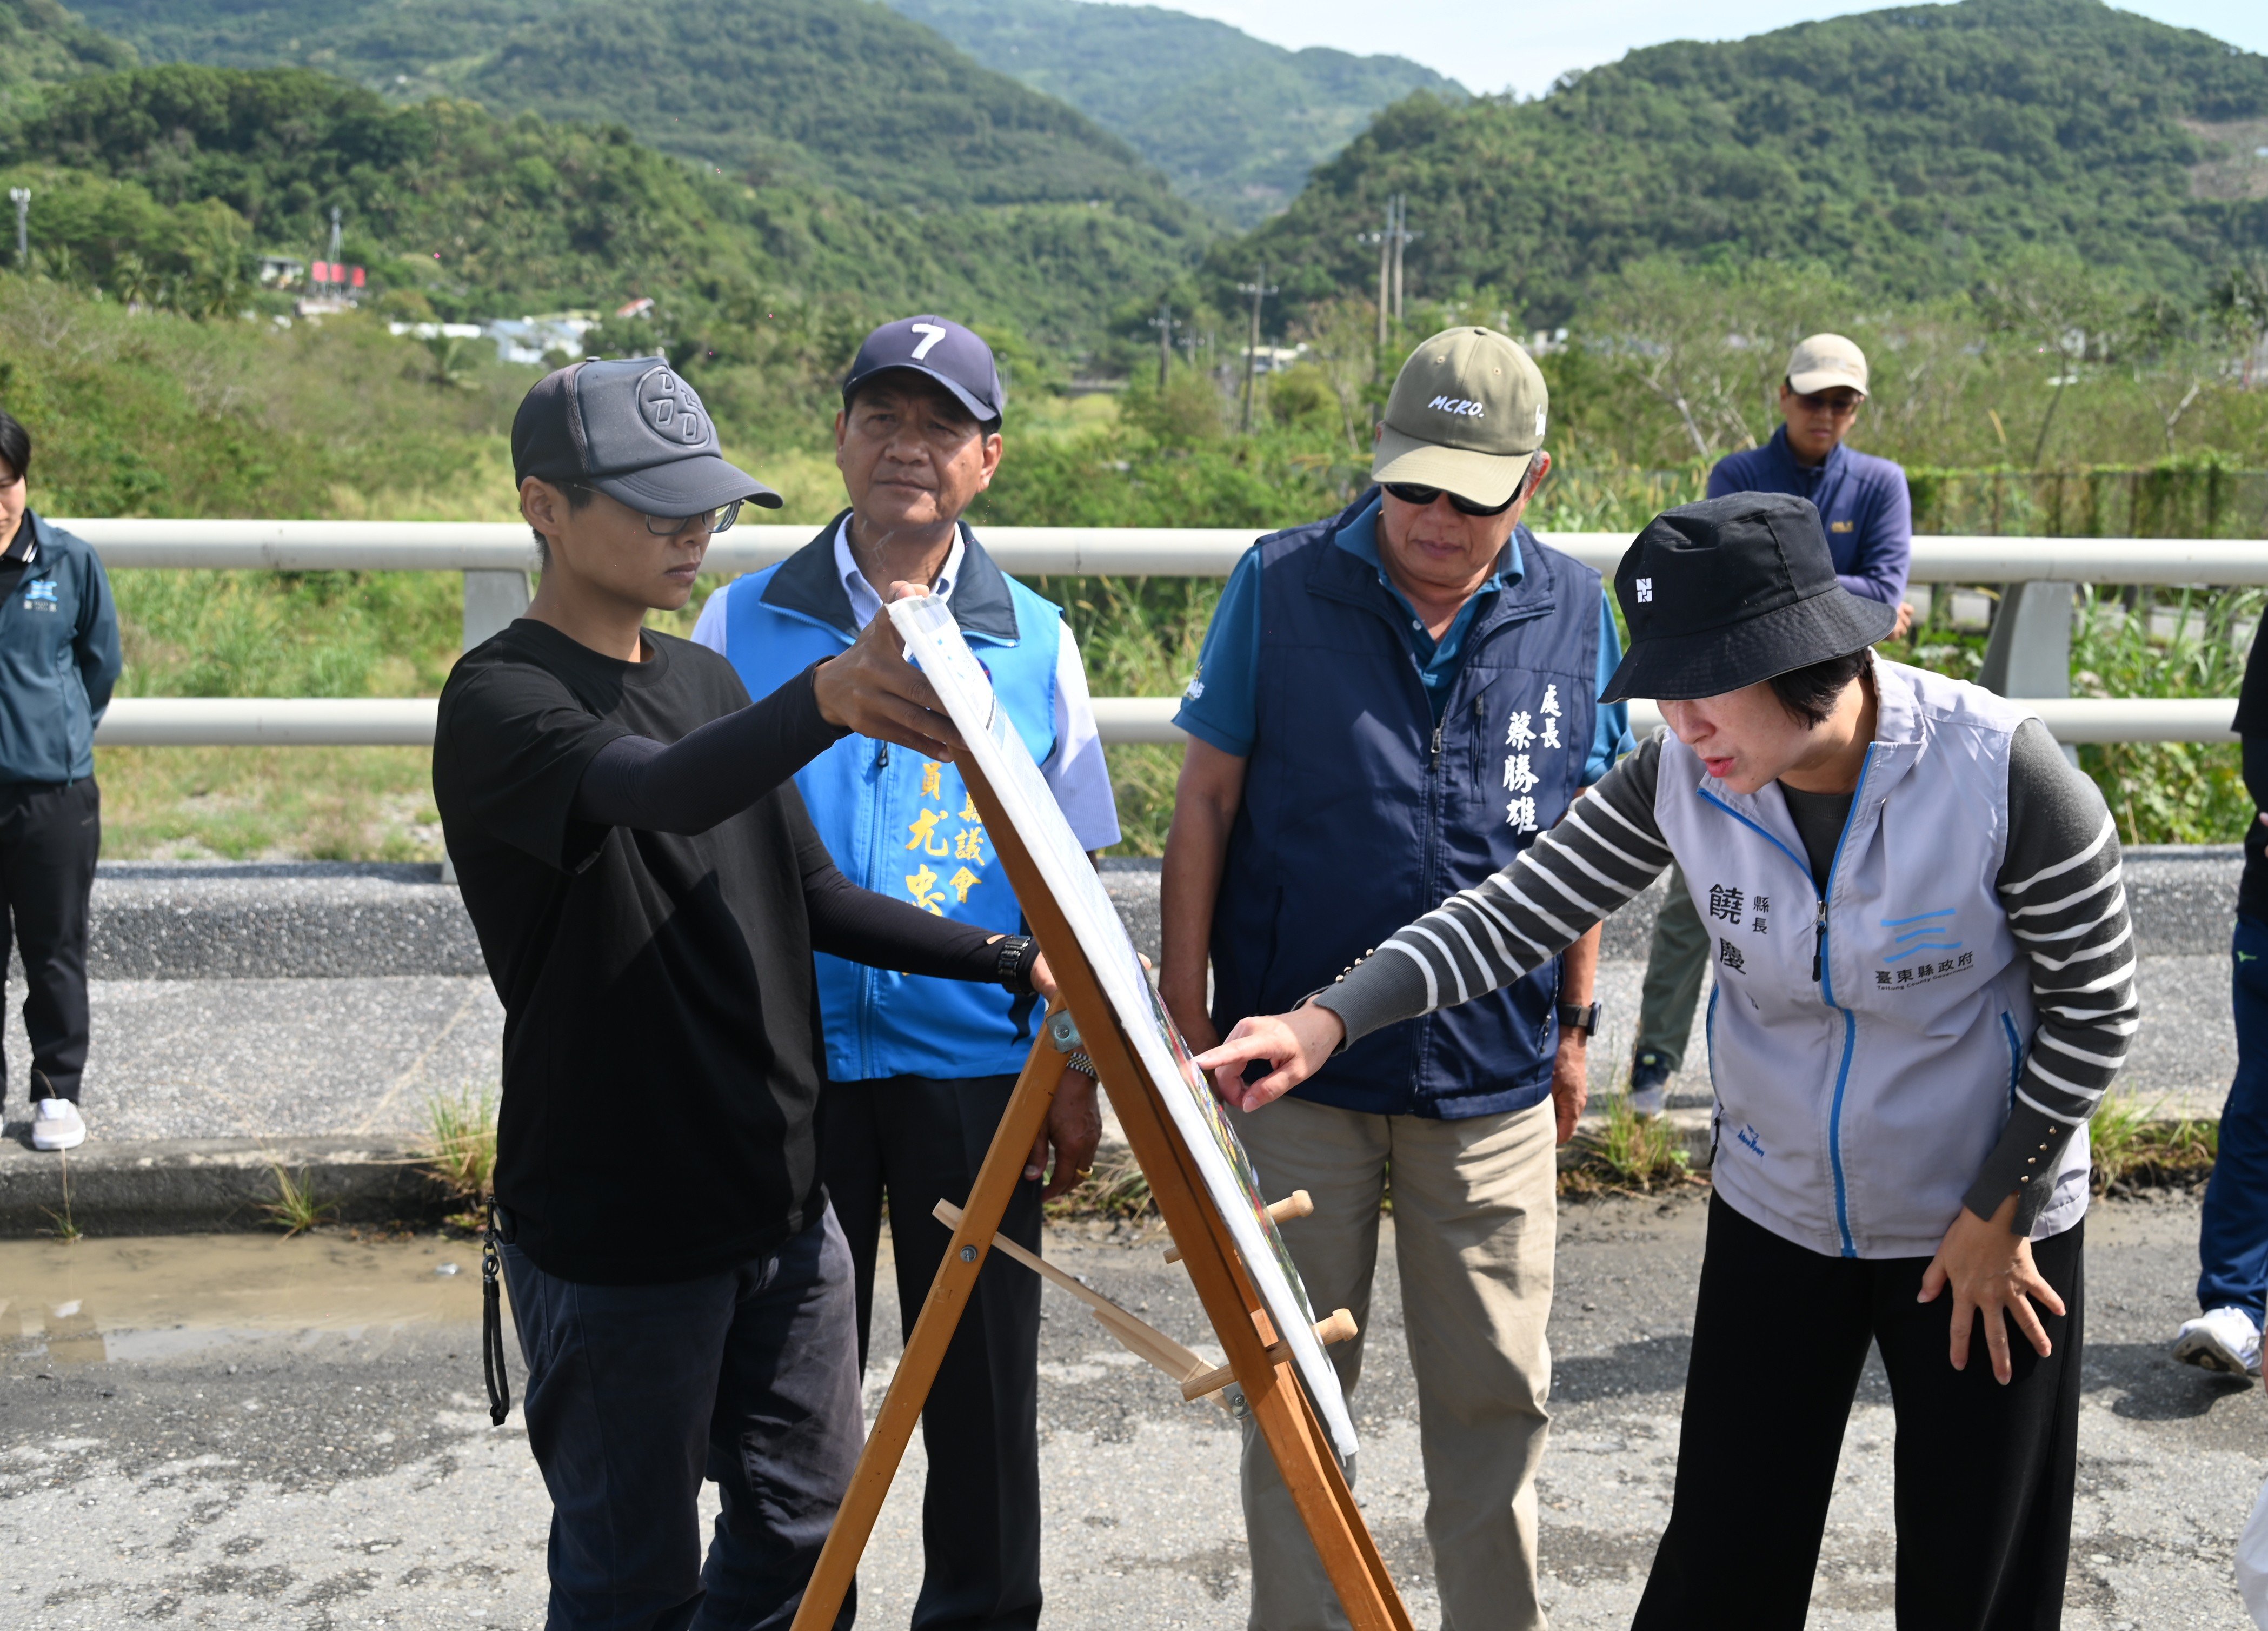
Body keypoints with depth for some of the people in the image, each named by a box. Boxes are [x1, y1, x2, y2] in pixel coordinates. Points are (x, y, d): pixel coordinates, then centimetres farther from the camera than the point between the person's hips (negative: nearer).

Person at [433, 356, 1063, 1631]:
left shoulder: (708, 679, 10)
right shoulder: (500, 700, -14)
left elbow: (811, 897, 13)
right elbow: (666, 792, -35)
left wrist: (1019, 962, 3)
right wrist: (822, 701, -54)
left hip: (783, 1205, 7)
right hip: (617, 1237, -7)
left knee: (807, 1524, 16)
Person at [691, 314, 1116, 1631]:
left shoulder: (1033, 641, 3)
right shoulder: (745, 623, 1)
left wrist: (1078, 1075, 3)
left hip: (976, 1067, 0)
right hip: (786, 1065, 0)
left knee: (985, 1383, 11)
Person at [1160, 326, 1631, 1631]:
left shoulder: (1575, 612, 1)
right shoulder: (1280, 587, -4)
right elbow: (1208, 800, 0)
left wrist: (1576, 1022, 13)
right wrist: (1186, 1003, -2)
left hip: (1495, 1076, 2)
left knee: (1498, 1390, 11)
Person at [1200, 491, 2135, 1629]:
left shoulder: (2002, 773, -25)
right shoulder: (1681, 775, -15)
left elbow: (2093, 1012, -13)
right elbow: (1517, 913, -13)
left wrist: (2001, 1217, -9)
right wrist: (1327, 1020, -26)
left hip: (1984, 1231, -2)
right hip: (1775, 1218, 3)